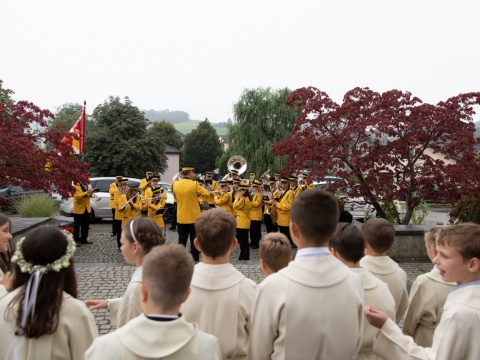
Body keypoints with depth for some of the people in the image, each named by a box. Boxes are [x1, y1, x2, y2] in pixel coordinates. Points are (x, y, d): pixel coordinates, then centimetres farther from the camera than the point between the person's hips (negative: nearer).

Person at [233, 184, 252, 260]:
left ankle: (244, 256, 1)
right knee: (245, 240, 13)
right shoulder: (248, 198, 11)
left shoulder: (242, 199, -18)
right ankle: (246, 256, 19)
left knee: (242, 240, -3)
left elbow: (235, 206, -15)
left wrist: (237, 197, -9)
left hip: (241, 222, -10)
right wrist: (239, 197, 9)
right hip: (245, 222, 10)